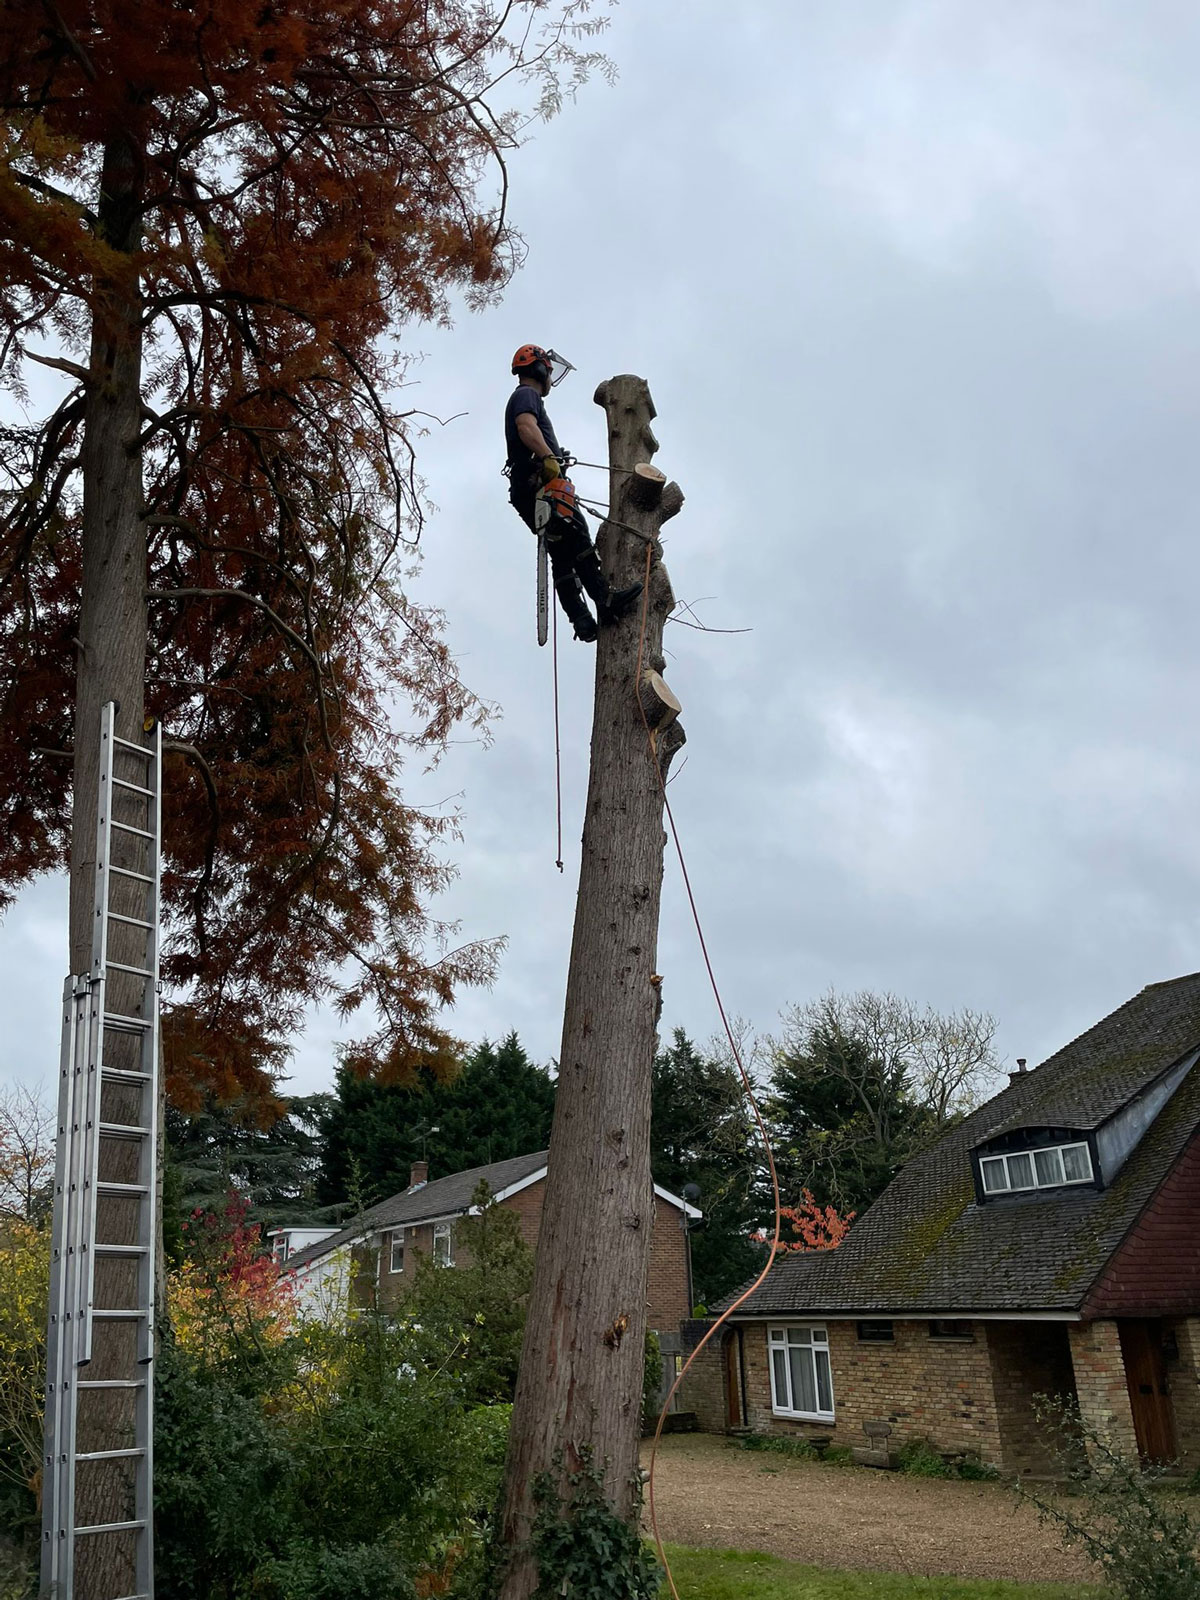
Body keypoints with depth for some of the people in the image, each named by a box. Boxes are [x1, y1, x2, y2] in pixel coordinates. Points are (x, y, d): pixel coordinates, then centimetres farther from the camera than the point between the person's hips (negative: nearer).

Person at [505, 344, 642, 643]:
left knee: (563, 556, 3)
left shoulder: (521, 398, 35)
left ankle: (582, 621, -3)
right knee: (577, 540, -20)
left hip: (525, 492, 11)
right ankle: (605, 601, -29)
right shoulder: (527, 395, 2)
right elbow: (527, 428, -20)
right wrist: (548, 458, -32)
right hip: (536, 483, -11)